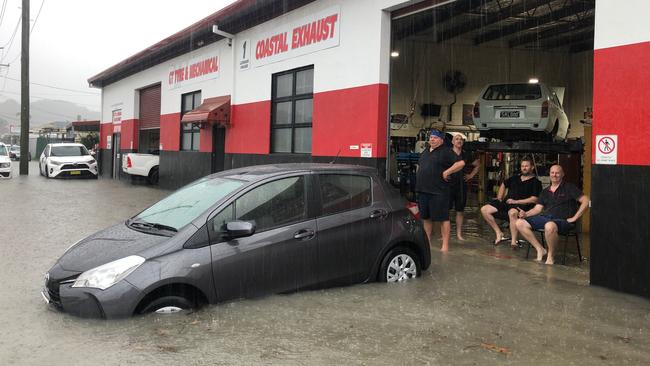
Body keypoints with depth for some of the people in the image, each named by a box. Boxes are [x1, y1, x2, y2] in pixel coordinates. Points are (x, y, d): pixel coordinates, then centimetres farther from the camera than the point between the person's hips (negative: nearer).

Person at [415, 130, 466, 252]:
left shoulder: (446, 152, -4)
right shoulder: (425, 152, 19)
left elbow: (461, 163, -13)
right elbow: (419, 166, 32)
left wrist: (447, 172, -15)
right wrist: (419, 179, 18)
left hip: (438, 192, -8)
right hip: (422, 190, 8)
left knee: (443, 218, -4)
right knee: (426, 218, 14)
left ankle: (445, 245, -1)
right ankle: (428, 242, 25)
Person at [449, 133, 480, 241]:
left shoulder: (467, 155, 10)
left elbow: (477, 165, 25)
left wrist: (471, 175, 15)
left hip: (462, 185, 4)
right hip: (449, 184, -4)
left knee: (460, 211, 8)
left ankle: (459, 233, 15)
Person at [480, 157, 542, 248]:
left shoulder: (536, 182, 2)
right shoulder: (515, 178, 22)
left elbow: (534, 199, -11)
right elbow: (503, 185, 36)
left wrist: (516, 201, -14)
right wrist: (499, 199, 21)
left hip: (521, 205, -7)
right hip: (506, 202, 7)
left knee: (512, 212, -43)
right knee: (484, 210, -8)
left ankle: (513, 241, -38)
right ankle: (499, 233, -3)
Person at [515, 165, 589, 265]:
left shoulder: (569, 188, 5)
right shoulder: (545, 192, 22)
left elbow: (586, 201, -4)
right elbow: (538, 208, 15)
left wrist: (574, 218, -10)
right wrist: (526, 214, -5)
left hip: (562, 220, -6)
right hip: (544, 217, 6)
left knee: (550, 226, -43)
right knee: (520, 223, -12)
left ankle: (550, 256, -19)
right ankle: (540, 249, -6)